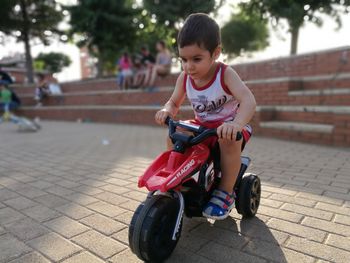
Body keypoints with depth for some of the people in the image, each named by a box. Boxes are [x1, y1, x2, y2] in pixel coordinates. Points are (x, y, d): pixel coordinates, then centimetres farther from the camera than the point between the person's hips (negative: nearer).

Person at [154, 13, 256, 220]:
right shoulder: (184, 78, -8)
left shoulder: (225, 74, -22)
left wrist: (237, 123, -57)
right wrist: (167, 111, -21)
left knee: (230, 140, -36)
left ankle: (226, 193, -17)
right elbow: (174, 102, 5)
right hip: (202, 125, 5)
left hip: (229, 126, -5)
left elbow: (249, 100, -35)